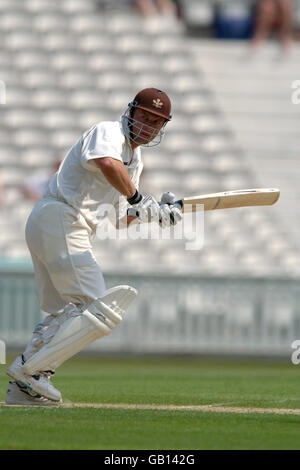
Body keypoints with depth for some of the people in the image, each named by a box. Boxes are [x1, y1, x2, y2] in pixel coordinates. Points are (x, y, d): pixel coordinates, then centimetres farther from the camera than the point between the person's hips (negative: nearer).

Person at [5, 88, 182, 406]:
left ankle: (23, 388, 17)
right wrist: (136, 197, -21)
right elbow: (108, 164, -32)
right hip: (59, 219, -11)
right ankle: (28, 369, -15)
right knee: (100, 311, -13)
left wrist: (157, 213, 4)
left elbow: (123, 217, 21)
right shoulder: (107, 133, -8)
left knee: (63, 314, 18)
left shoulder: (135, 161, 21)